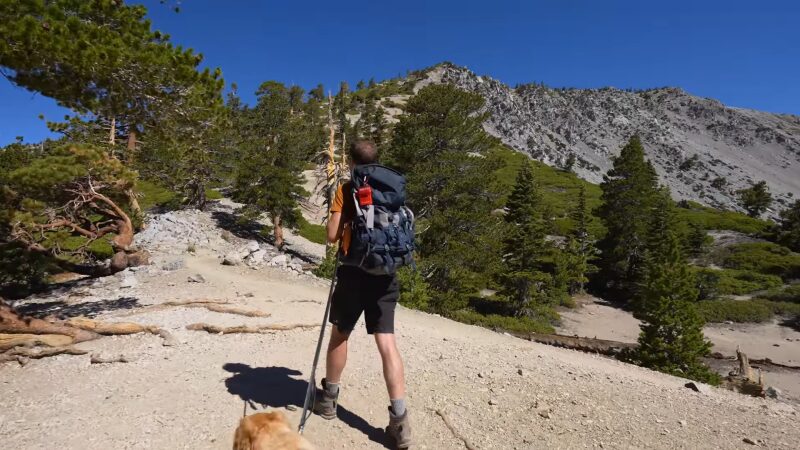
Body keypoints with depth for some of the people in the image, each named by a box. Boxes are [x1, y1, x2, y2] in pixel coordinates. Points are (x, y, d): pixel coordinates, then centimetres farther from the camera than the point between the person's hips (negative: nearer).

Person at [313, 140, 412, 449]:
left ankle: (329, 398, 33)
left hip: (354, 272, -2)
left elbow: (332, 235, -6)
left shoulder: (346, 190, -3)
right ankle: (399, 418, -2)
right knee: (387, 342, 1)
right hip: (385, 273, 3)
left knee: (340, 334, 16)